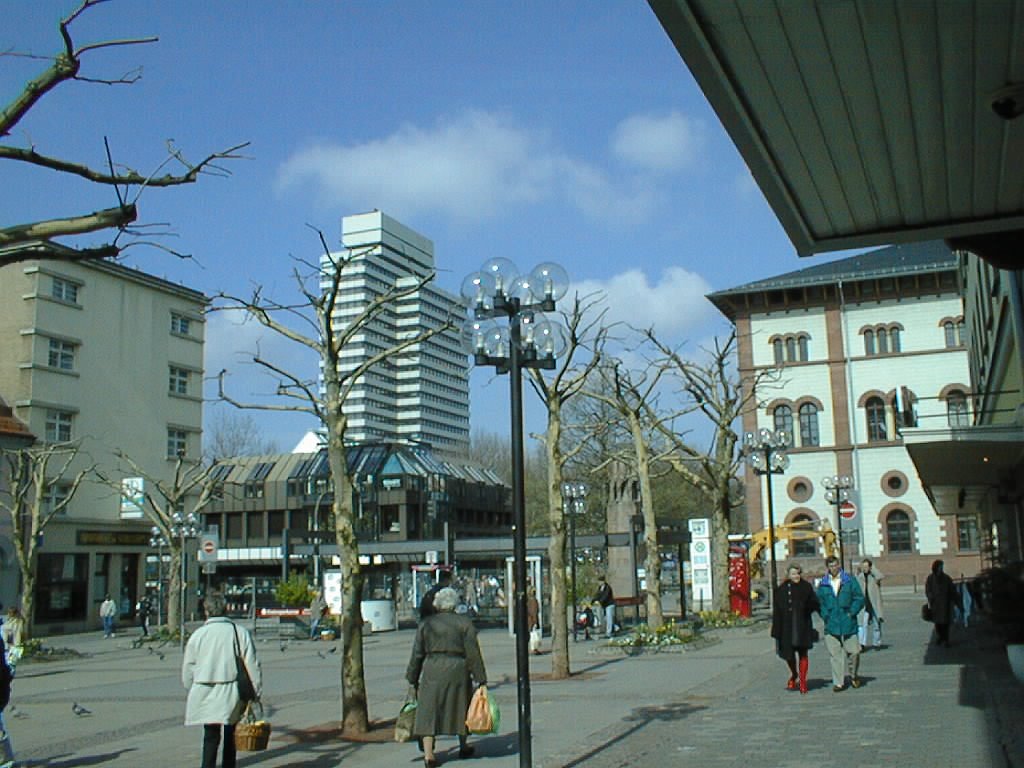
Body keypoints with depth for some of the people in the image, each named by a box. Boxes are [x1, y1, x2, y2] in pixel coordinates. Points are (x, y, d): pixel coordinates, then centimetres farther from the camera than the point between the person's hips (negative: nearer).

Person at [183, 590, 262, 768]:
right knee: (230, 735, 18)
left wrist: (192, 689, 18)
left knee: (211, 736, 7)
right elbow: (252, 665, -2)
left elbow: (188, 669, 3)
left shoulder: (198, 635, -3)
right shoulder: (240, 633, -4)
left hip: (205, 695, -1)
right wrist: (256, 692, 6)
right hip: (232, 694, 1)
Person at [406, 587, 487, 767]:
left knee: (428, 711, 3)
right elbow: (473, 654, -3)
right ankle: (463, 747, 32)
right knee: (461, 709, 17)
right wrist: (481, 680, 0)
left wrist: (412, 681, 11)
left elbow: (417, 654, 5)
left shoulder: (425, 623, 5)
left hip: (432, 671, 0)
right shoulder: (464, 624, 1)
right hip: (458, 670, 0)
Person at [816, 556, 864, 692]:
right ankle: (838, 682, 6)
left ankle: (853, 675, 28)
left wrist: (852, 612, -6)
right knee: (835, 655, 0)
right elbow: (819, 603, 11)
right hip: (831, 625, 1)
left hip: (848, 623, -1)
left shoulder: (850, 580, 2)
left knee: (853, 651, 3)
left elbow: (859, 598, 2)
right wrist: (826, 615, -1)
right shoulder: (823, 584, 6)